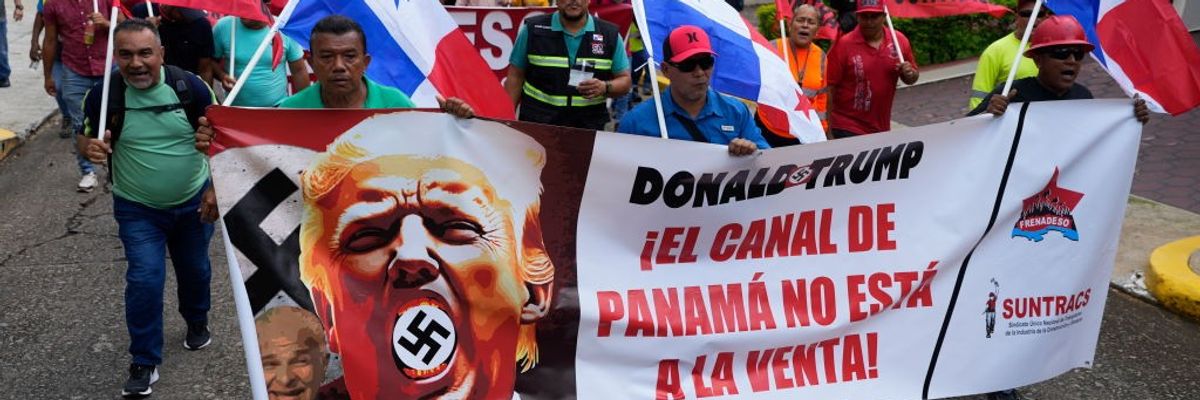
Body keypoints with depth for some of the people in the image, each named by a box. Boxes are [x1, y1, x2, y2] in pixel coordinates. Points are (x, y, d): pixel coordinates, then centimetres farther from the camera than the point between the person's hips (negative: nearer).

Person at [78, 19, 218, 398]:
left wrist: (215, 188, -9)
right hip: (137, 209, -1)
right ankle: (144, 362, 6)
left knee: (195, 269, 19)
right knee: (144, 280, -9)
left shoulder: (189, 86, -16)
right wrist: (93, 148, -26)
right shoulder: (103, 94, -16)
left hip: (193, 201, 1)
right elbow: (90, 141, -2)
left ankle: (197, 322, 48)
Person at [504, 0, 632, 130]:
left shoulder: (610, 35, 2)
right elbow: (515, 76, 5)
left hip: (589, 128, 1)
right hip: (536, 124, -1)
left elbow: (625, 81, 5)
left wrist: (605, 87, -16)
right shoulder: (533, 30, 1)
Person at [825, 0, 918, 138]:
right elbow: (829, 88, -10)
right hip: (847, 129, -4)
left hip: (882, 128, 5)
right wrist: (828, 131, -12)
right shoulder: (843, 44, -11)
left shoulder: (899, 40, 1)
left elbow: (912, 77, 14)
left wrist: (909, 74, -10)